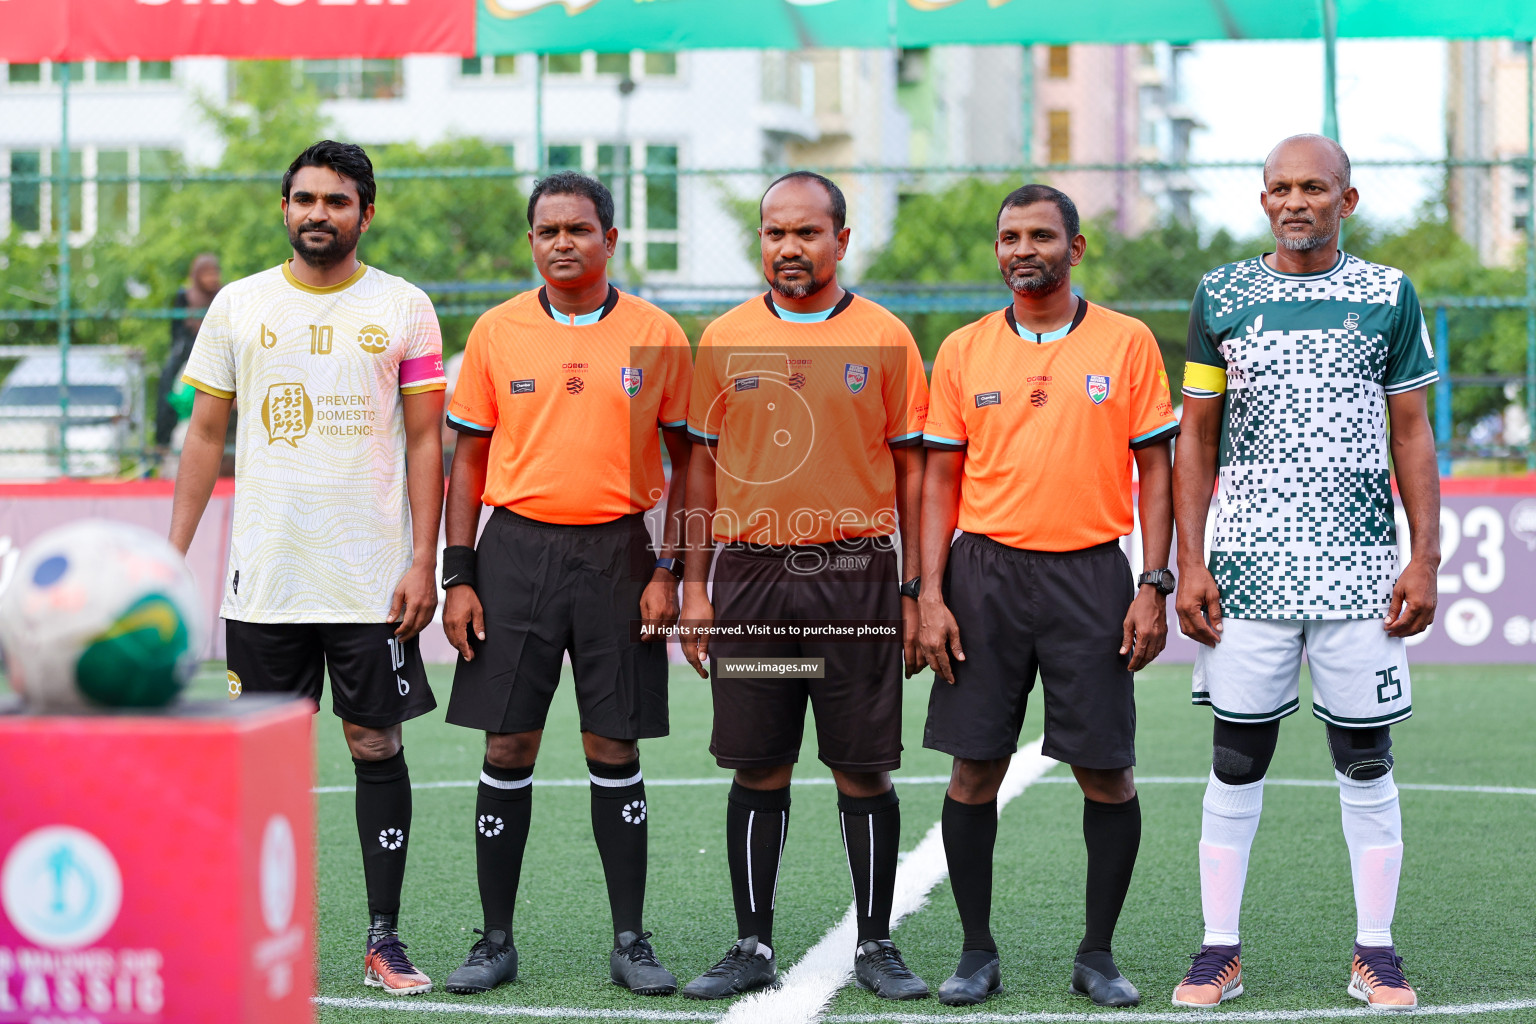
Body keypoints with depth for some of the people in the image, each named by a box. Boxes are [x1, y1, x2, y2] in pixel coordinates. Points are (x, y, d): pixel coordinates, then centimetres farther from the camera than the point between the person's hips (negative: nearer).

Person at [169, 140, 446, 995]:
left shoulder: (404, 308, 2)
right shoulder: (239, 305, 6)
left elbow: (425, 441, 2)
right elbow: (206, 436, 10)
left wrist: (423, 561, -6)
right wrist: (172, 556, 3)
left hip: (372, 577, -1)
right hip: (263, 577, 1)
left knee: (378, 745, 1)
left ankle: (385, 938, 9)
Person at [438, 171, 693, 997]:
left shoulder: (655, 334, 2)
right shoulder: (498, 332, 4)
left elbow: (686, 461, 6)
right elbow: (468, 459, 7)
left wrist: (668, 570, -3)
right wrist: (457, 577, 0)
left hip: (617, 555, -1)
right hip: (516, 550, 1)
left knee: (614, 750, 2)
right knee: (507, 748, 2)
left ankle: (630, 942, 11)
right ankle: (495, 941, 10)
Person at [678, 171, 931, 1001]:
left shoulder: (885, 339, 3)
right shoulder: (726, 339, 7)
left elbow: (910, 470, 5)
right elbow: (704, 466, 11)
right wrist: (693, 586, 5)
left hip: (856, 574, -1)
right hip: (749, 573, 2)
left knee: (863, 770, 1)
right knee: (758, 771, 5)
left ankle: (875, 946, 12)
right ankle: (753, 947, 13)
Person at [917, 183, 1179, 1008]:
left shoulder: (1127, 343, 2)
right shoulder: (963, 351, 7)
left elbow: (1155, 470, 4)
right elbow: (940, 478, 8)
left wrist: (1154, 586, -5)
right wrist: (930, 596, 0)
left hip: (1091, 574, -1)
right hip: (985, 571, 1)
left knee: (1106, 771, 0)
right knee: (974, 768, 1)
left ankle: (1097, 954, 13)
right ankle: (977, 953, 13)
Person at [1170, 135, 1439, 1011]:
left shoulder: (1389, 295, 5)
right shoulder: (1222, 296, 5)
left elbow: (1412, 435, 7)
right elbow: (1196, 437, 8)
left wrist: (1426, 559, 0)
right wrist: (1189, 564, 1)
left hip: (1360, 565, 0)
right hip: (1248, 564, 0)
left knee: (1366, 758, 3)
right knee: (1236, 759, 3)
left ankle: (1375, 953, 11)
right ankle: (1220, 950, 10)